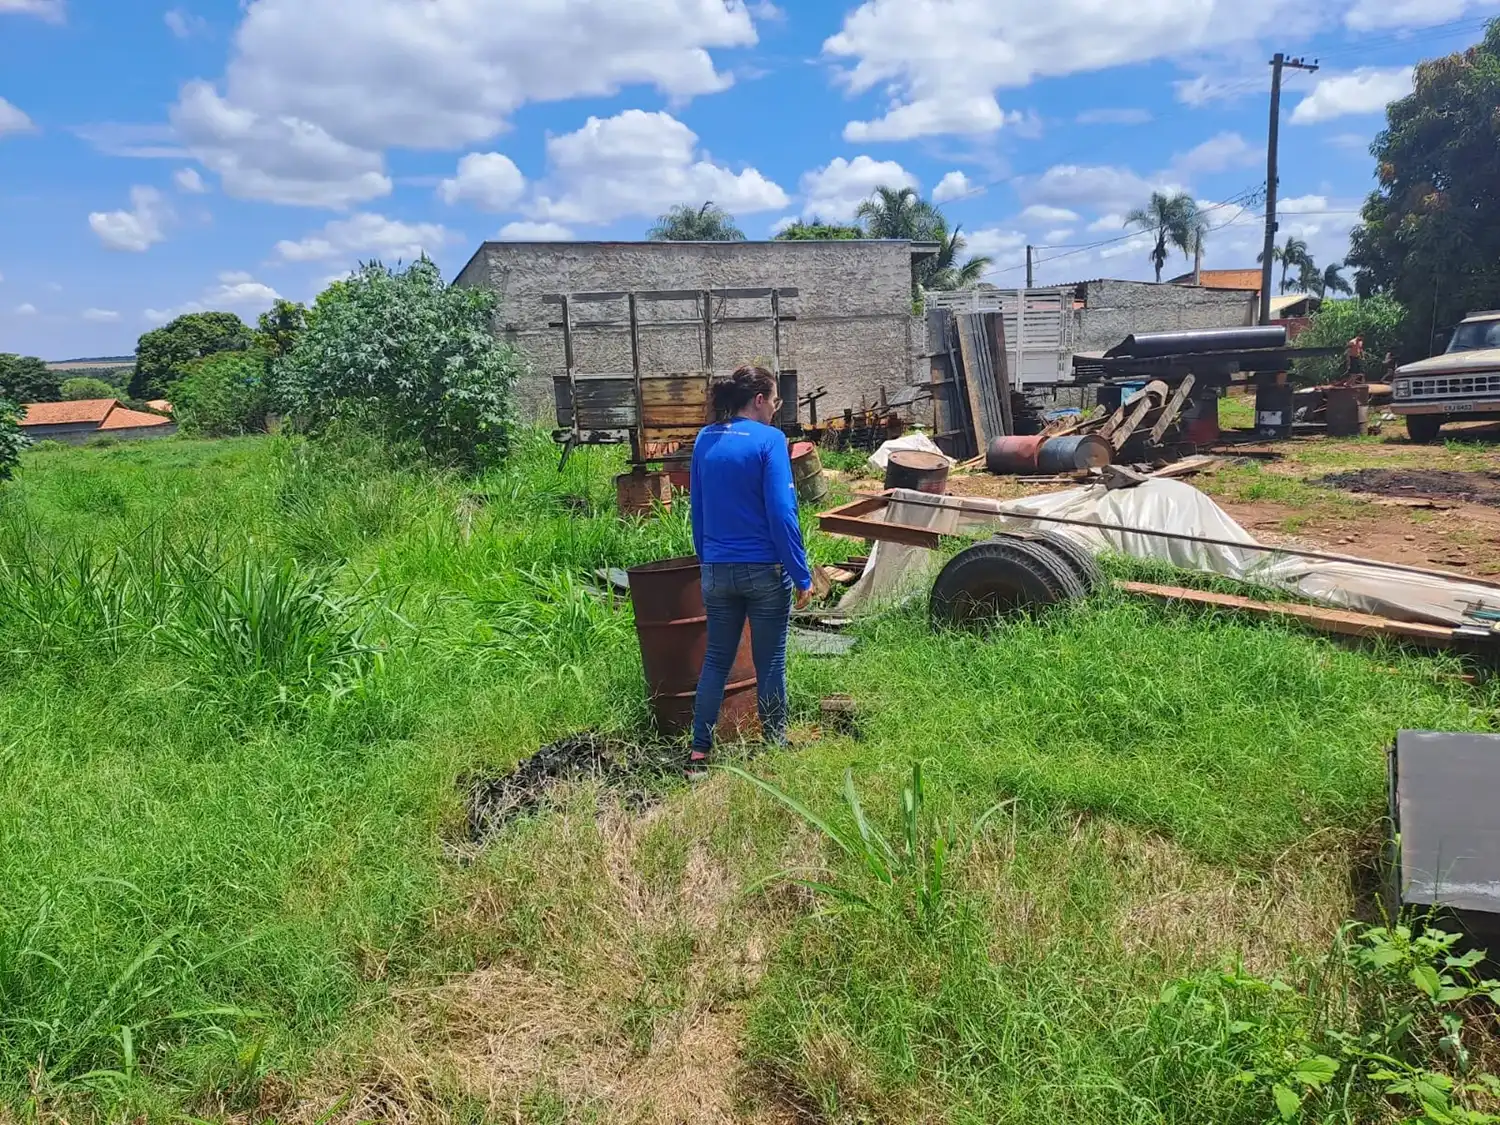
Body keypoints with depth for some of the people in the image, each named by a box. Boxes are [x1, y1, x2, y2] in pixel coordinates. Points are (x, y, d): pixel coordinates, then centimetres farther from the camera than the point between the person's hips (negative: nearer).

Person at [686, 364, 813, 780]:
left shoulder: (705, 440, 4)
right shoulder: (769, 439, -12)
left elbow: (697, 508, 10)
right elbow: (781, 512, -16)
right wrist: (801, 575, -11)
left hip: (717, 571, 5)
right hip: (765, 570, -5)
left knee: (716, 661, 14)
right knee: (770, 664, 9)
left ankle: (699, 754, 15)